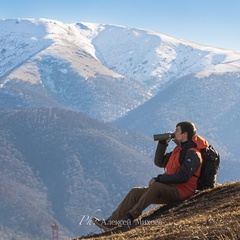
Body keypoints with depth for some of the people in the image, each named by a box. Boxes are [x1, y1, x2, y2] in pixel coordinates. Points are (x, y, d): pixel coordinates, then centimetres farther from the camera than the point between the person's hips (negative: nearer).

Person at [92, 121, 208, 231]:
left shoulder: (192, 154, -12)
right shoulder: (179, 150, 20)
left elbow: (183, 177, -23)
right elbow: (159, 162, 24)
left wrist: (158, 179, -20)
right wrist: (163, 143, 10)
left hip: (181, 191, -10)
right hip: (169, 190, 10)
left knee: (155, 186, -36)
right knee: (135, 192, -4)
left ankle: (129, 218, -34)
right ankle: (111, 222, -11)